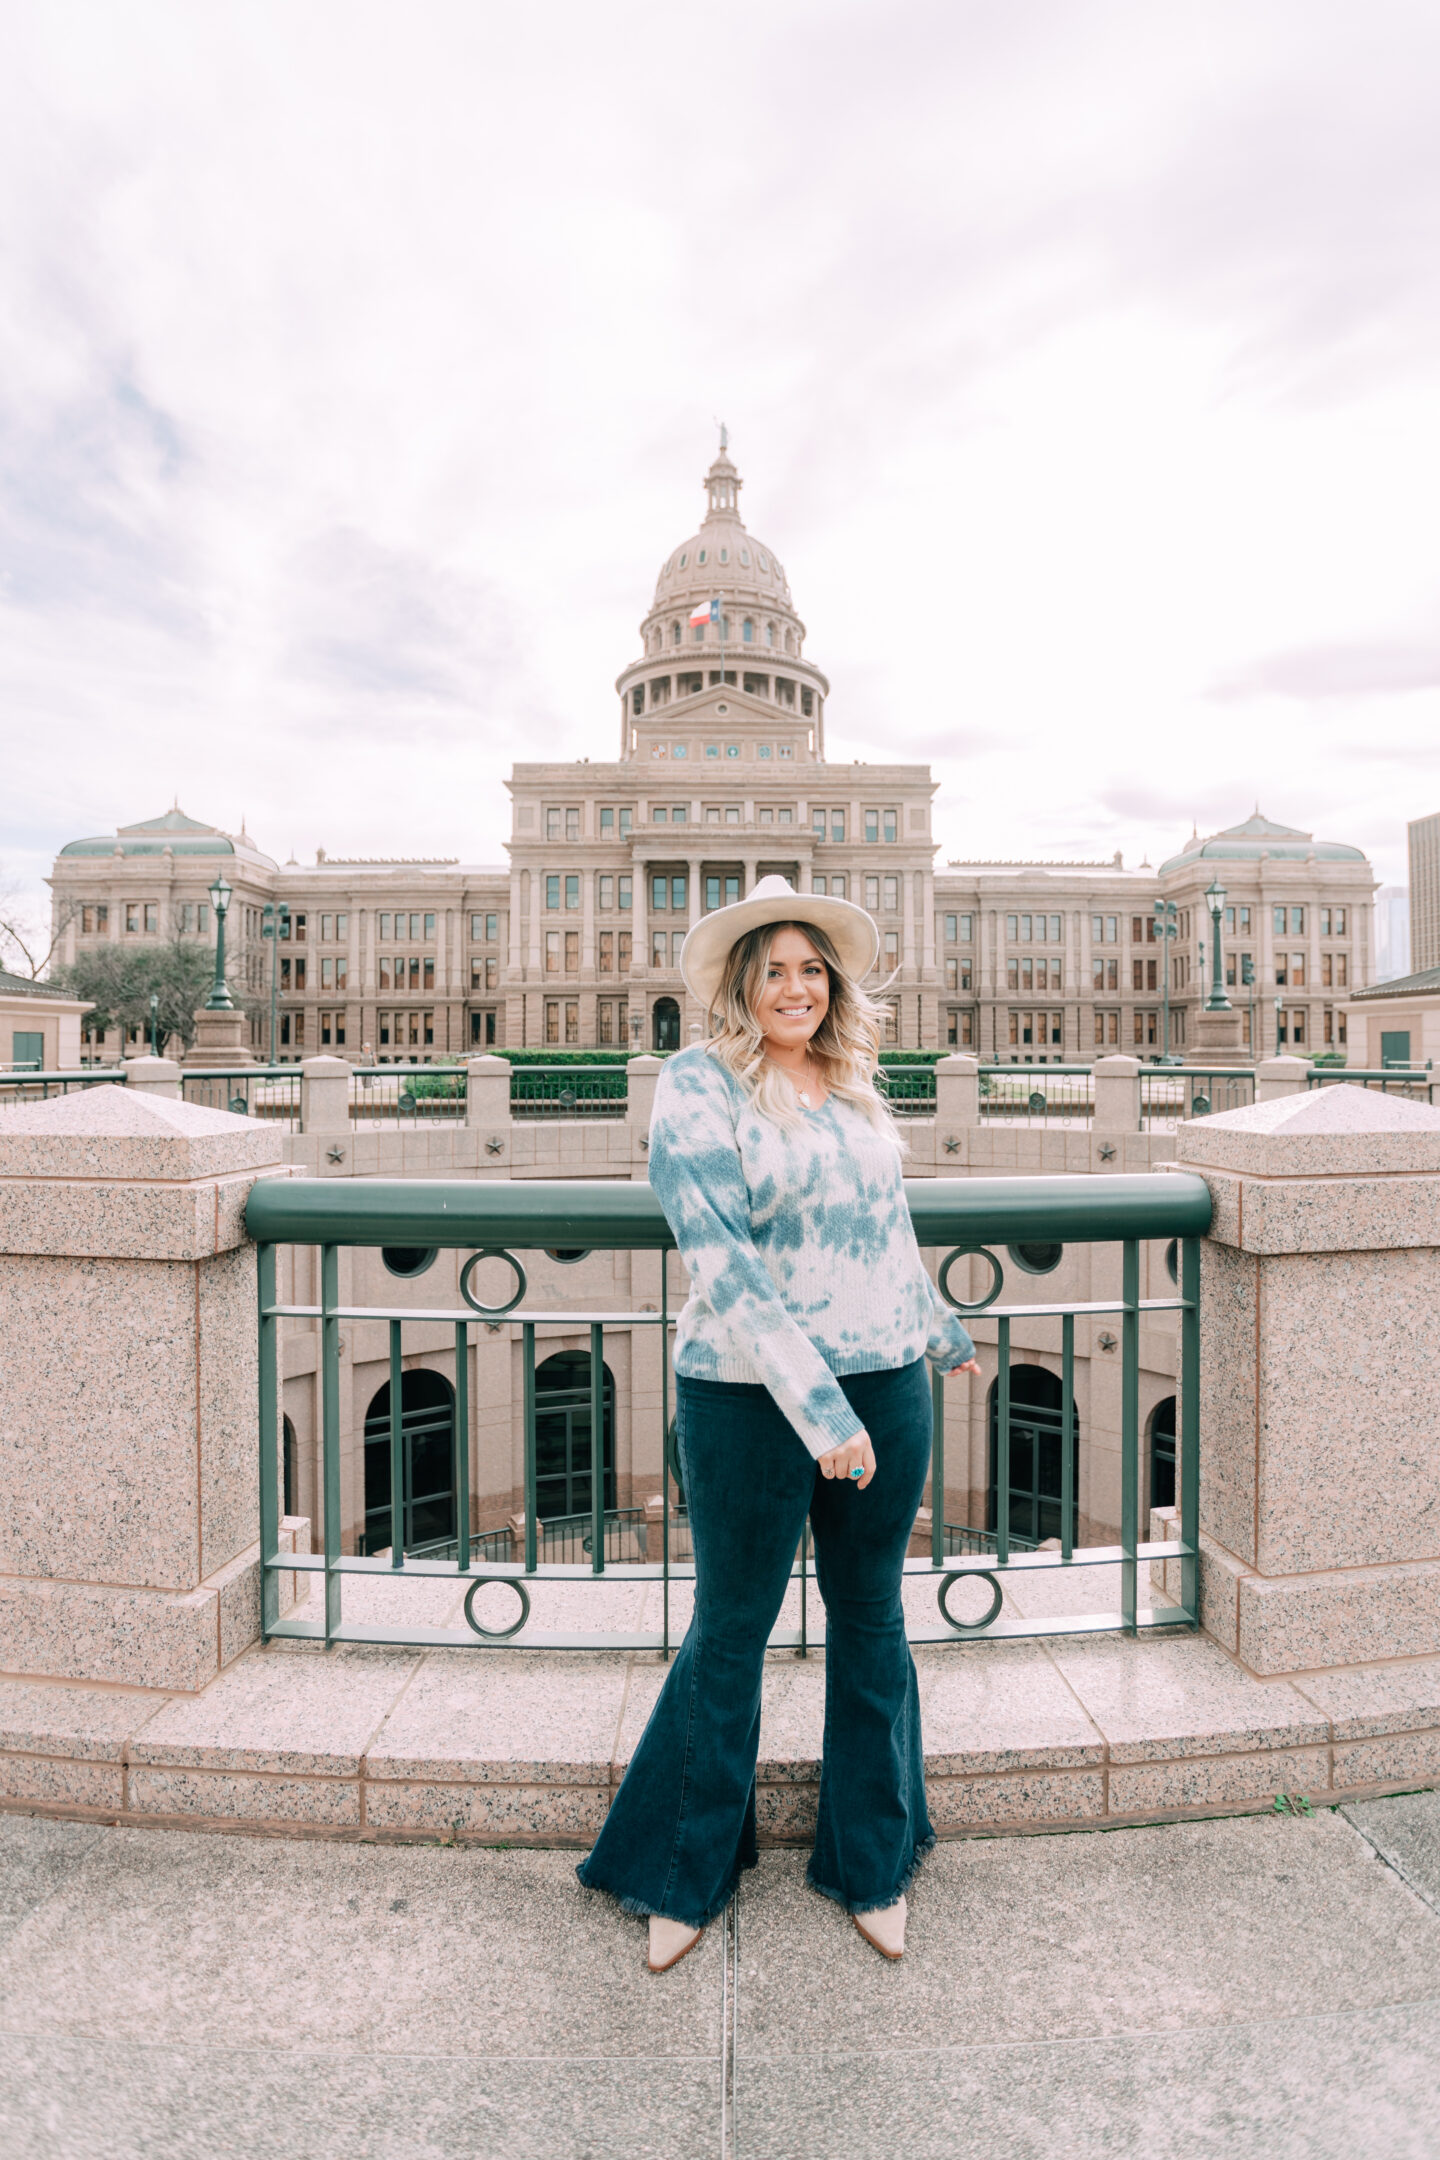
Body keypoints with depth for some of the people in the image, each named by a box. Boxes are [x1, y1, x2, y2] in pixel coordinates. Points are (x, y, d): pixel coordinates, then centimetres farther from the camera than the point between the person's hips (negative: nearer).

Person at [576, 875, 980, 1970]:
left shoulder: (853, 1082, 8)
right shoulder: (697, 1083, -10)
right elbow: (722, 1262, -19)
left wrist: (942, 1332, 30)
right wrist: (818, 1407, -23)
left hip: (885, 1384, 5)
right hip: (748, 1396, -5)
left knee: (872, 1620, 18)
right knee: (730, 1631, 12)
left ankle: (873, 1864, 42)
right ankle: (686, 1875, 38)